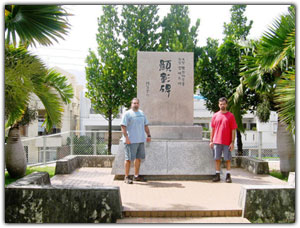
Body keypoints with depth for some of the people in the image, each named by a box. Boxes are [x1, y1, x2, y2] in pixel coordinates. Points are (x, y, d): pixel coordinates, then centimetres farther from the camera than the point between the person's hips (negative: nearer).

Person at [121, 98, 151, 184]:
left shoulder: (141, 113, 17)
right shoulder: (127, 114, -4)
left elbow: (146, 125, 22)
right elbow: (123, 126, -11)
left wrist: (148, 135, 15)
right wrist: (126, 137, -19)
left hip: (141, 140, 7)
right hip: (131, 140, -7)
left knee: (138, 158, 11)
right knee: (129, 158, -4)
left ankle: (136, 176, 21)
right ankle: (126, 177, 4)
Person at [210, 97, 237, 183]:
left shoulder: (230, 116, 1)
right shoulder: (215, 115, 8)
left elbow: (233, 130, 0)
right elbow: (212, 129, 11)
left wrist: (232, 142, -7)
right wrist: (211, 141, 6)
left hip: (227, 142, -2)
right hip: (217, 141, 2)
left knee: (227, 159, 3)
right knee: (217, 159, 5)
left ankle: (228, 176, 12)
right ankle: (217, 175, 13)